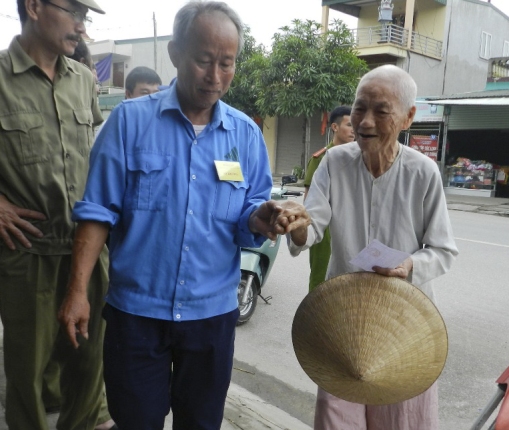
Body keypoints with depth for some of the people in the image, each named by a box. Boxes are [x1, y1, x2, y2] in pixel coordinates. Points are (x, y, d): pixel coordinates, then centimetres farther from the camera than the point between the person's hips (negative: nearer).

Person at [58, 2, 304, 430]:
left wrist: (261, 220, -21)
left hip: (212, 312, 3)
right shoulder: (130, 119, -6)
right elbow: (99, 211, -6)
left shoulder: (247, 134, 1)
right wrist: (78, 290, -10)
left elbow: (246, 221, 2)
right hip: (136, 309, -2)